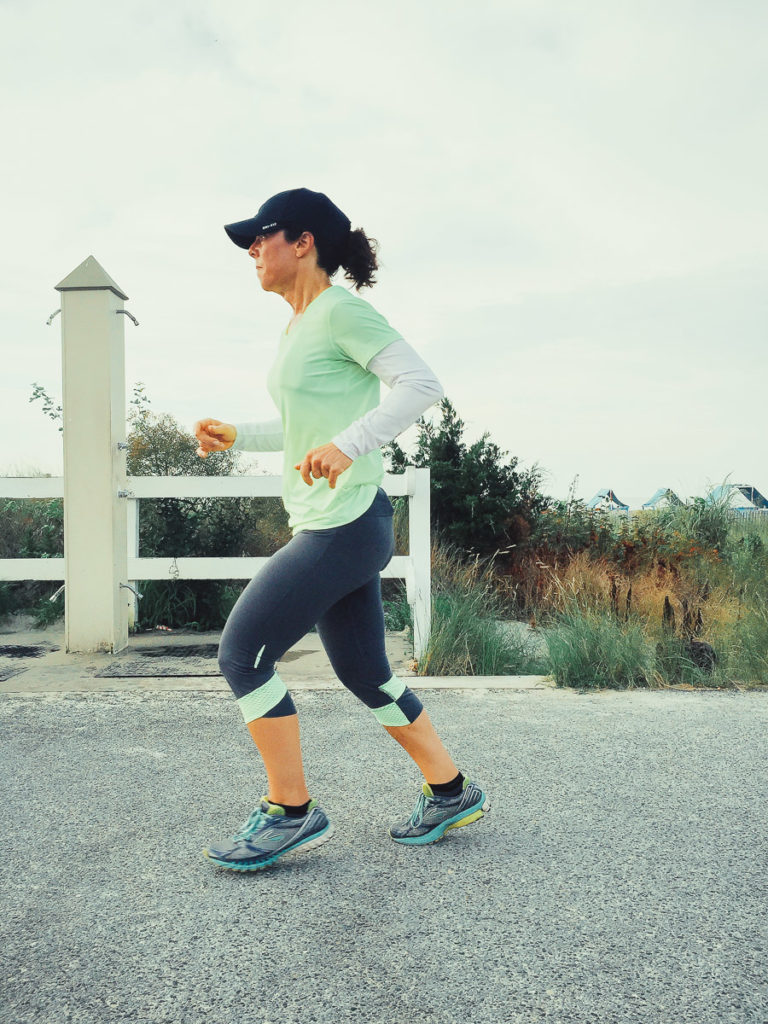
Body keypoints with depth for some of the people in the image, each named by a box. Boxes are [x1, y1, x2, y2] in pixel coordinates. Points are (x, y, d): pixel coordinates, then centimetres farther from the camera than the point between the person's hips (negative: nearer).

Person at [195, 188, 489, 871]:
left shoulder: (341, 309, -10)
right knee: (365, 674, 15)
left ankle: (291, 812, 8)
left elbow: (421, 384, -19)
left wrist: (348, 444, -30)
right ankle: (452, 793, 28)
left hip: (346, 525, -10)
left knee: (242, 652, -6)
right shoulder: (296, 327, 18)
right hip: (326, 527, 10)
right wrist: (236, 436, 15)